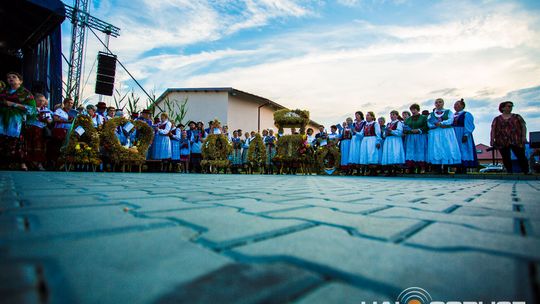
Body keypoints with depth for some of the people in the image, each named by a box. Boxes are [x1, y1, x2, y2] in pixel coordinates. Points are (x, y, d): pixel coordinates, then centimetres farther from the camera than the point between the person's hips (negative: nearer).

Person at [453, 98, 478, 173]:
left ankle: (464, 169, -5)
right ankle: (458, 169, 4)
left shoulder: (466, 115, 0)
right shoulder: (452, 116, 17)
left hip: (462, 136, -6)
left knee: (463, 151, -6)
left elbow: (468, 126, -9)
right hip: (454, 137, 6)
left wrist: (466, 135, -21)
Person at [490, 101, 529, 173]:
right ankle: (509, 172, 8)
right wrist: (492, 140, -5)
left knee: (521, 157, -2)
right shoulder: (497, 119, 11)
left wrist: (524, 137, -5)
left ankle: (526, 172, 6)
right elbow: (493, 130, 5)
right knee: (506, 158, 1)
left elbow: (523, 127, 7)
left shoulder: (517, 117, 12)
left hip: (516, 141, 0)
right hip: (502, 142, 0)